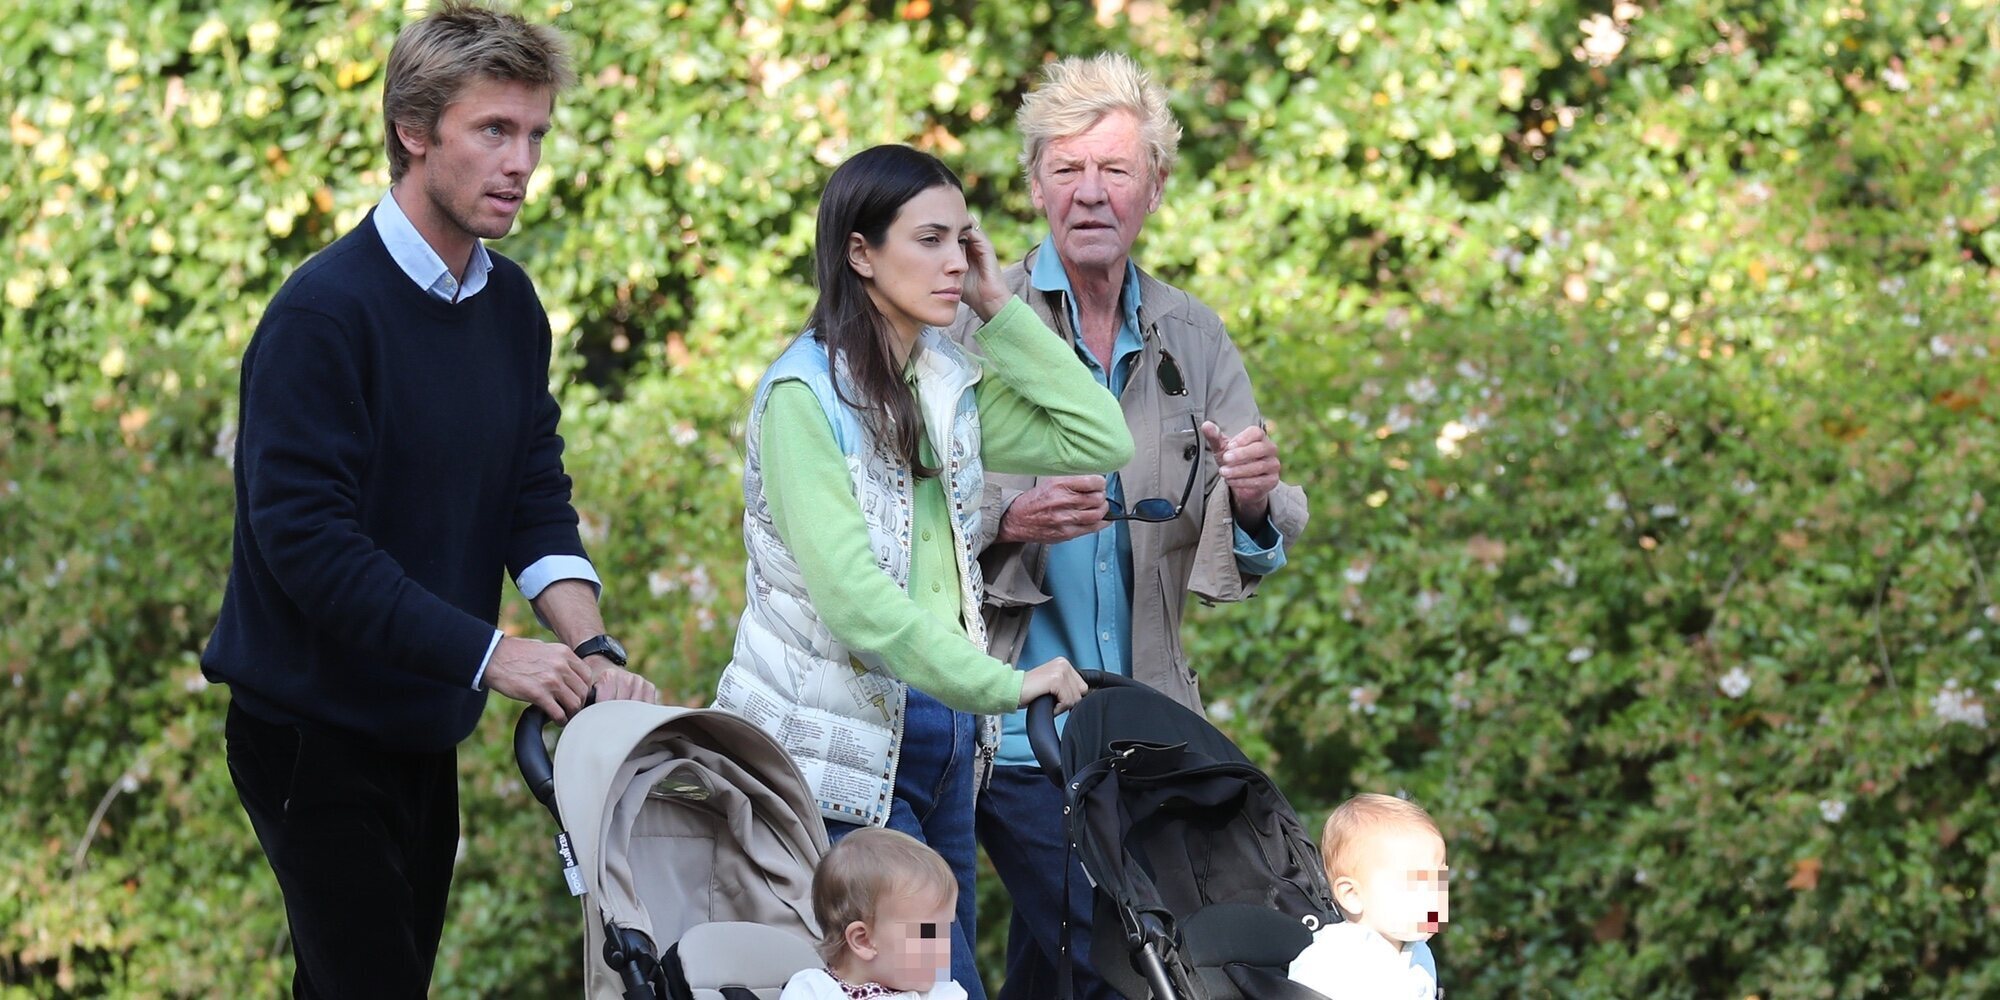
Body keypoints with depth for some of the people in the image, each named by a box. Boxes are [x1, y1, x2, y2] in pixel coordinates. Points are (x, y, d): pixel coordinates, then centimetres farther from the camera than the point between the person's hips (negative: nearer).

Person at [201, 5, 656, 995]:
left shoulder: (510, 304, 7)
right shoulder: (324, 310, -18)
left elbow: (537, 501, 7)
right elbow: (304, 535, -24)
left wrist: (592, 648, -11)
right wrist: (489, 654, -25)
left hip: (423, 728, 7)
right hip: (313, 722, -7)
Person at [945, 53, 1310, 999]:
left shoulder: (1193, 339, 9)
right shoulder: (972, 326, -3)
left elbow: (1243, 564, 6)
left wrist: (1252, 501, -17)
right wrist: (1007, 517, -25)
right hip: (1014, 723, -4)